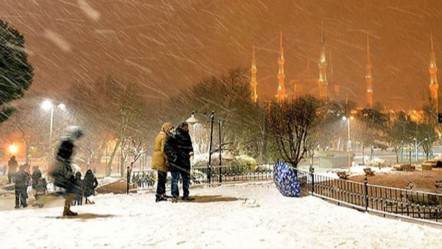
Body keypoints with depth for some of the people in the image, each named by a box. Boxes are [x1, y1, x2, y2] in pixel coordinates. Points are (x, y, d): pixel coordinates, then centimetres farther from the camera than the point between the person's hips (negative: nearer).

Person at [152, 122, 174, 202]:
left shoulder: (159, 135, 17)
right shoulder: (164, 137, -14)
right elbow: (163, 150, -21)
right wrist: (167, 159, -17)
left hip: (158, 160, 10)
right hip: (161, 160, -10)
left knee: (162, 178, 17)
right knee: (162, 178, -5)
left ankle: (162, 194, 26)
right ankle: (159, 195, -3)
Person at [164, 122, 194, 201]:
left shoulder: (187, 136, 13)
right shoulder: (174, 136, -12)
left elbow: (189, 146, 23)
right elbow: (167, 146, -16)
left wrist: (191, 151, 1)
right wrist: (172, 155, -23)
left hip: (185, 161, 8)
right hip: (176, 162, -8)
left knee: (186, 178, 11)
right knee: (175, 178, -8)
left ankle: (185, 195, 22)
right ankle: (174, 195, 1)